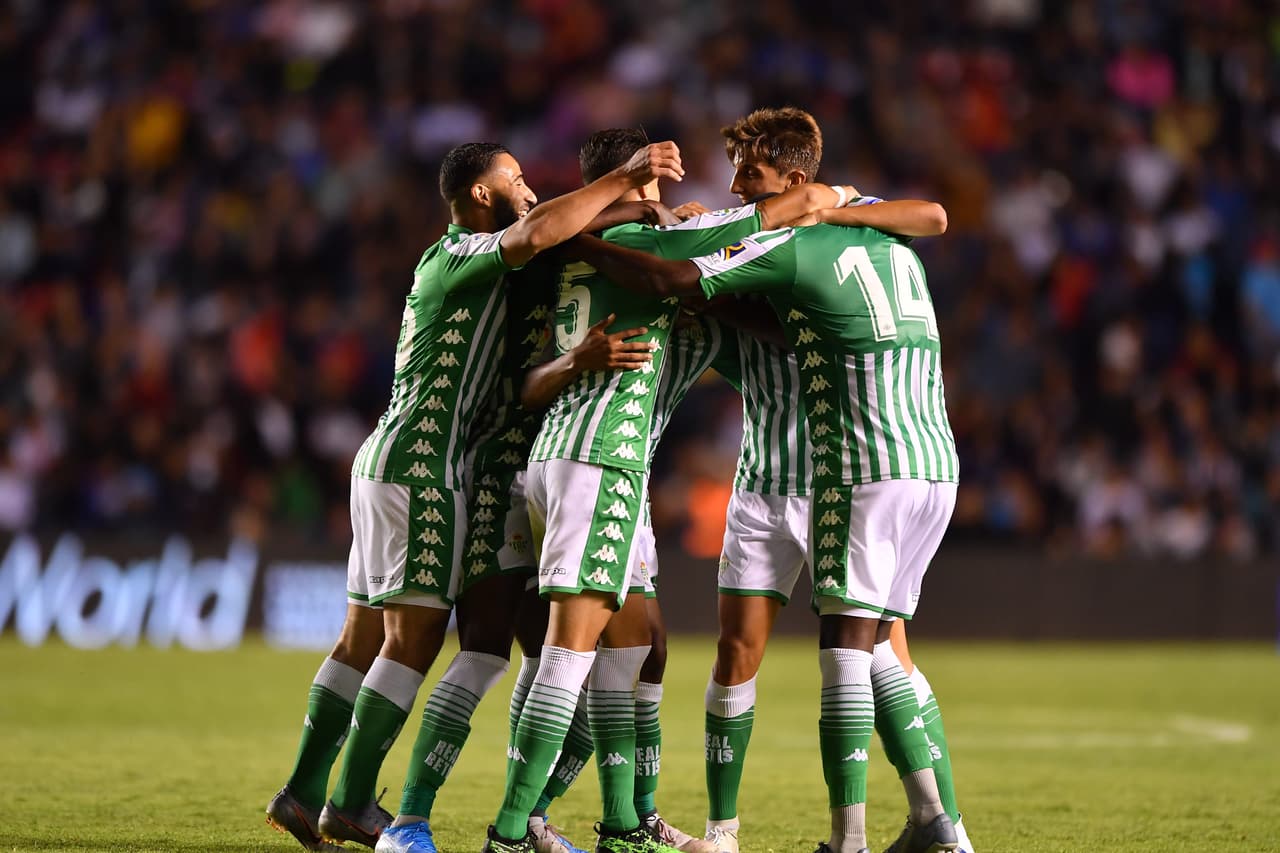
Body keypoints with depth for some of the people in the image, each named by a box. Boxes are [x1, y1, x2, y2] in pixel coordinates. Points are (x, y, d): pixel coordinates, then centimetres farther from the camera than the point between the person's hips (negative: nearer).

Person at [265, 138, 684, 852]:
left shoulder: (457, 265, 20)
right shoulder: (462, 255, -10)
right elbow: (534, 233, -30)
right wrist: (625, 180, -28)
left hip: (387, 458, 10)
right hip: (420, 464, -10)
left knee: (365, 636, 10)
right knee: (415, 637, -9)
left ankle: (305, 792, 11)